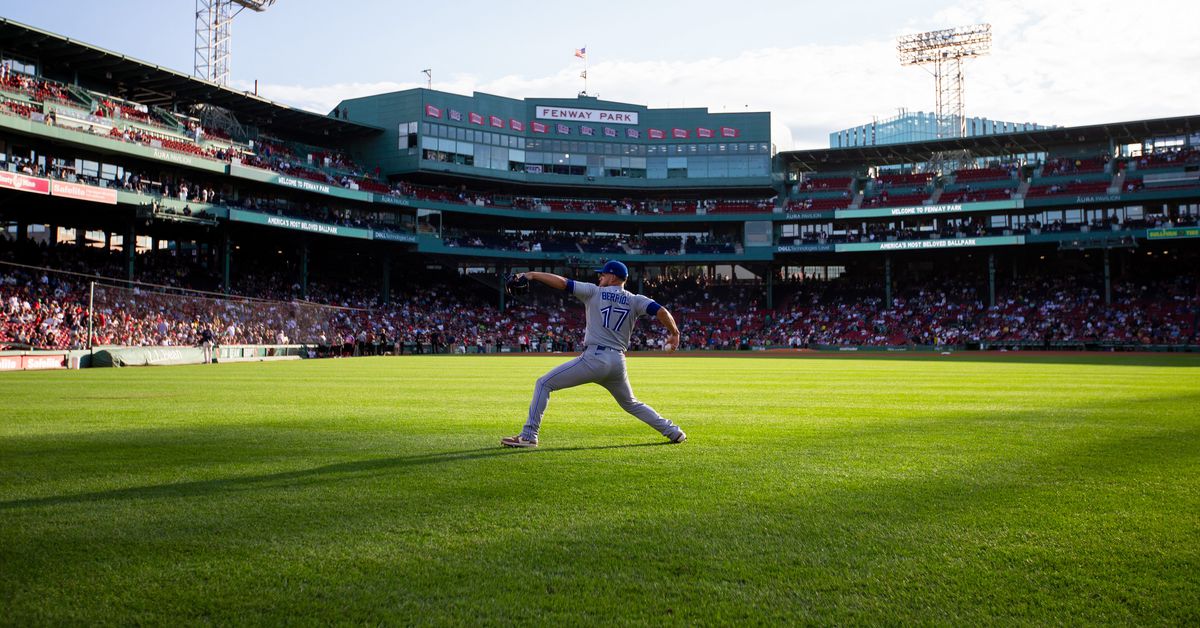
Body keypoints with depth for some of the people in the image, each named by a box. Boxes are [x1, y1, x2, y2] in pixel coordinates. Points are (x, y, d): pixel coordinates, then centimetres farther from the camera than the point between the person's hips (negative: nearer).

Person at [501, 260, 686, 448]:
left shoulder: (594, 292, 4)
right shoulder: (635, 300, 11)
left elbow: (562, 282, -1)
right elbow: (660, 311, -1)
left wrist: (532, 275, 5)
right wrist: (674, 333, 11)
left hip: (594, 358, -5)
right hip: (618, 363, 5)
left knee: (544, 383, 3)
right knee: (631, 404, 29)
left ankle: (528, 436, -6)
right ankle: (673, 432, 24)